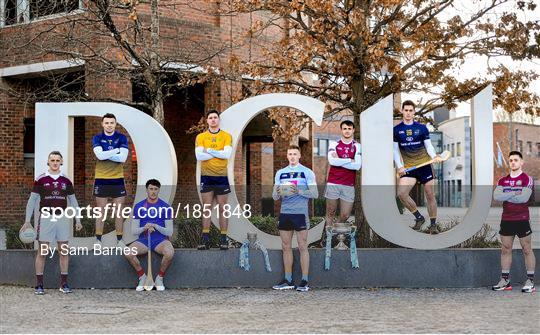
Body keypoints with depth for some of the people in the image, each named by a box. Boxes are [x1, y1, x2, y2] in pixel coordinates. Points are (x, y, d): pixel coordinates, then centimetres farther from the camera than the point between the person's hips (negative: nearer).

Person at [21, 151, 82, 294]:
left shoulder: (66, 181, 8)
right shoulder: (41, 180, 0)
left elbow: (73, 201, 13)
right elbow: (32, 200, 2)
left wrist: (78, 220, 9)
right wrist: (27, 221, -2)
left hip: (62, 218, 3)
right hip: (45, 217, -2)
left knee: (64, 252, 4)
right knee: (42, 252, -1)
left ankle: (64, 284, 11)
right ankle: (39, 285, 5)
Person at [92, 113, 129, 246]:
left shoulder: (122, 138, 1)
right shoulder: (97, 138, 1)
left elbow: (123, 158, -13)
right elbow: (100, 155, -18)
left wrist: (105, 154, -14)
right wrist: (116, 150, -13)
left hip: (117, 179, 1)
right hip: (101, 179, -1)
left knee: (119, 210, 5)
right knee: (101, 210, 5)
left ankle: (119, 239, 14)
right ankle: (98, 240, 12)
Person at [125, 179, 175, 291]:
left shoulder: (166, 207, 1)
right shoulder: (139, 206, 5)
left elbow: (169, 232, -1)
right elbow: (134, 230, 3)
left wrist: (156, 226, -18)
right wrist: (144, 228, -18)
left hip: (160, 240, -1)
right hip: (143, 240, 1)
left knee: (170, 253, -35)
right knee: (128, 253, -28)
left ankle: (160, 278, -9)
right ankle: (142, 277, -5)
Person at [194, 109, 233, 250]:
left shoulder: (226, 136, 3)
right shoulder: (201, 137, 5)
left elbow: (227, 154, -12)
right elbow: (199, 156, -9)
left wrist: (209, 151, -12)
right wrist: (218, 153, -10)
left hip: (222, 176, -1)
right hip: (206, 176, 1)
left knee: (222, 208, 3)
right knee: (206, 208, 3)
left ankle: (223, 239, 6)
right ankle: (205, 239, 5)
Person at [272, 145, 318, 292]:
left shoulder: (307, 172, 1)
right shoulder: (280, 173, 13)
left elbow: (314, 194, -5)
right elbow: (275, 196, 11)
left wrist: (299, 191, -20)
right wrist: (278, 193, -12)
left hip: (300, 213, -4)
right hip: (284, 213, 4)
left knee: (302, 247, -2)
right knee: (286, 247, 7)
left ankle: (304, 281, 1)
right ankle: (288, 280, 14)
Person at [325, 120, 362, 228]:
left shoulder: (357, 146, 6)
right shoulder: (334, 144, 5)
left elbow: (357, 166, -7)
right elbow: (332, 161, -12)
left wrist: (339, 161, -8)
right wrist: (350, 160, -7)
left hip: (349, 185, 1)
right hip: (333, 183, -1)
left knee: (345, 216, 3)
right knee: (331, 213, 4)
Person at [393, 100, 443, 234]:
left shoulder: (422, 127, 3)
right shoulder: (396, 130, 4)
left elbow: (428, 145, 6)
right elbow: (395, 150, 7)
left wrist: (435, 156, -14)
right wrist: (399, 166, -5)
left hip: (425, 165, 0)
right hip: (408, 167, 1)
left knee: (430, 195, 0)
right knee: (401, 194, -16)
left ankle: (433, 225, 14)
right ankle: (419, 218, 4)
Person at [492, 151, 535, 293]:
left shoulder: (527, 179, -3)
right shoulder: (503, 180, 11)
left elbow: (524, 197, -17)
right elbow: (496, 196, -6)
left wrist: (506, 196, -7)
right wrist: (514, 193, -13)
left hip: (522, 219, -5)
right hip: (506, 220, 5)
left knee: (526, 249, -1)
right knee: (505, 249, 5)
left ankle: (530, 281, 2)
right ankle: (505, 281, 10)